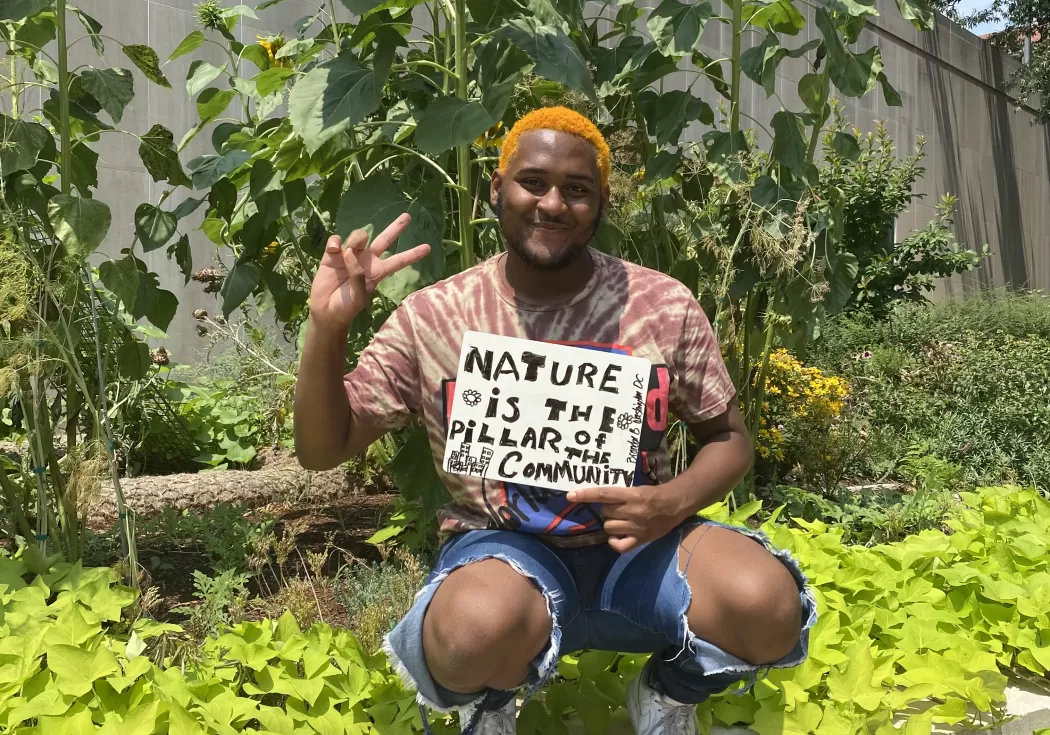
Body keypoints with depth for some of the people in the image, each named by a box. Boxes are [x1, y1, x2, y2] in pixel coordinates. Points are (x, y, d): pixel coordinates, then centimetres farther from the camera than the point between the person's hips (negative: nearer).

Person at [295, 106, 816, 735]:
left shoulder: (664, 305, -4)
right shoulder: (431, 318, -5)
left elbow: (729, 438, 6)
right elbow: (323, 450, -1)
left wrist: (675, 501, -16)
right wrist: (328, 329, -19)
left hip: (636, 546, 2)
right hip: (503, 549, -1)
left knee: (765, 603, -28)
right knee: (478, 628, -37)